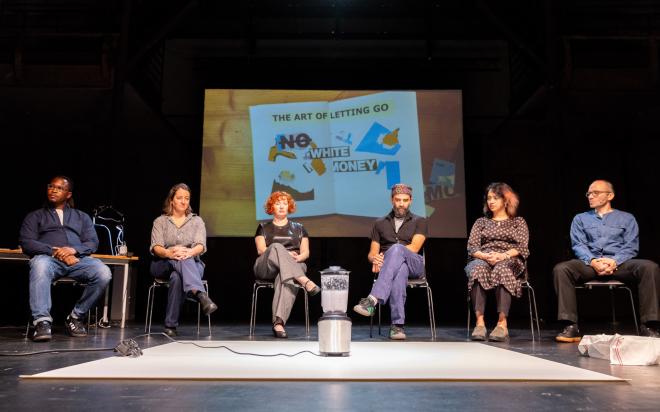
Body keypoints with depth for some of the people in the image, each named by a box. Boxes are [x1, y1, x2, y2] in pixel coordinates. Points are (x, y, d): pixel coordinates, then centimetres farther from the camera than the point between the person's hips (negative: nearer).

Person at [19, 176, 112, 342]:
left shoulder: (82, 216, 28)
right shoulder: (35, 216, 24)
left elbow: (93, 243, 14)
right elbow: (26, 243, 7)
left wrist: (73, 250, -9)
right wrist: (56, 252, -9)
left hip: (77, 259, 2)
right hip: (48, 257, -1)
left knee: (104, 273, -30)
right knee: (39, 266, -40)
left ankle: (76, 317, -16)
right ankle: (42, 321, -41)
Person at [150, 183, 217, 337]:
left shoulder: (196, 220, 13)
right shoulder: (160, 221, 12)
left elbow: (201, 246, -5)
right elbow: (156, 248, -5)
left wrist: (190, 252, -32)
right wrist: (168, 253, -31)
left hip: (193, 264, 1)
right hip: (163, 265, -1)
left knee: (177, 277, -38)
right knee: (181, 259, -38)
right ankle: (201, 295, -61)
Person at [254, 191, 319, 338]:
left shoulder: (298, 228, 22)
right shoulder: (263, 227, 19)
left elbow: (305, 252, 14)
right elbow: (261, 250, 4)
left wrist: (297, 257, -12)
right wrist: (285, 254, -12)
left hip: (294, 266, 0)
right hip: (266, 267, 0)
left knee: (285, 277, -39)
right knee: (276, 246, -35)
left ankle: (278, 322, -53)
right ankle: (305, 282, -50)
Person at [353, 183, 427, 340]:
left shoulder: (419, 221, 14)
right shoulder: (380, 223, 22)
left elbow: (414, 248, -3)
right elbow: (372, 253, 16)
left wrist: (386, 256, -13)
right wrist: (375, 259, -12)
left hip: (414, 264, -1)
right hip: (389, 266, 1)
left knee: (396, 249, -38)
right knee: (400, 270, -40)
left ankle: (372, 300, -52)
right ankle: (398, 324, -46)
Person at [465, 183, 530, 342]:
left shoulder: (518, 222, 21)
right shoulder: (481, 222, 25)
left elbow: (522, 247, 4)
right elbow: (471, 247, 11)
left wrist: (503, 255, -15)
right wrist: (484, 256, -12)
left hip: (510, 261, -1)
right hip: (483, 259, 1)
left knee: (501, 269, -39)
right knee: (477, 269, -37)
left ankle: (502, 324, -45)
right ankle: (479, 322, -42)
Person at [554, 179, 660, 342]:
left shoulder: (627, 218, 20)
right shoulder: (580, 219, 22)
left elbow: (631, 247, 6)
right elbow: (578, 245, 7)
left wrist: (615, 261, -15)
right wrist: (592, 261, -15)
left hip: (619, 264, 0)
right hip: (590, 263, 1)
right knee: (560, 269, -30)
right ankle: (571, 327, -31)